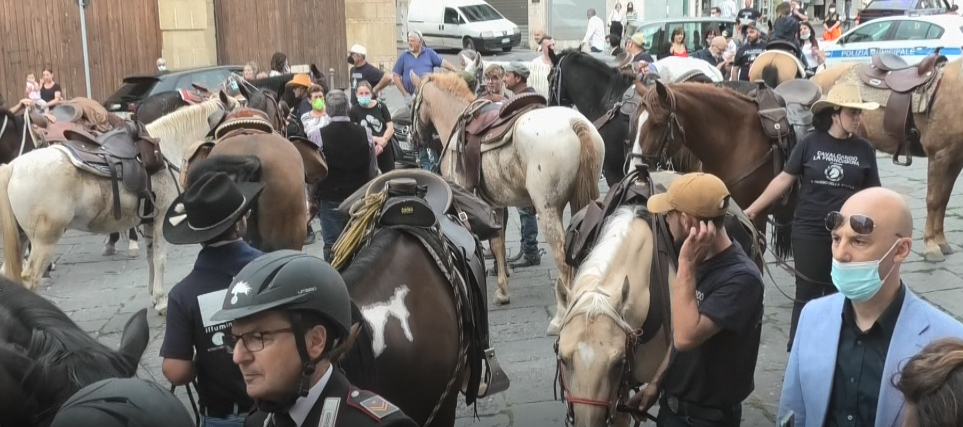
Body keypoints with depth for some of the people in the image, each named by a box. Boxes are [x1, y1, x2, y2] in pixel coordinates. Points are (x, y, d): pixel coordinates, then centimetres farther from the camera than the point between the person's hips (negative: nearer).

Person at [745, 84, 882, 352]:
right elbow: (784, 181, -1)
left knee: (837, 294, 12)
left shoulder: (864, 149, 0)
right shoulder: (809, 144, -5)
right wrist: (753, 209, -2)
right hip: (809, 232, -2)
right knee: (806, 293, 7)